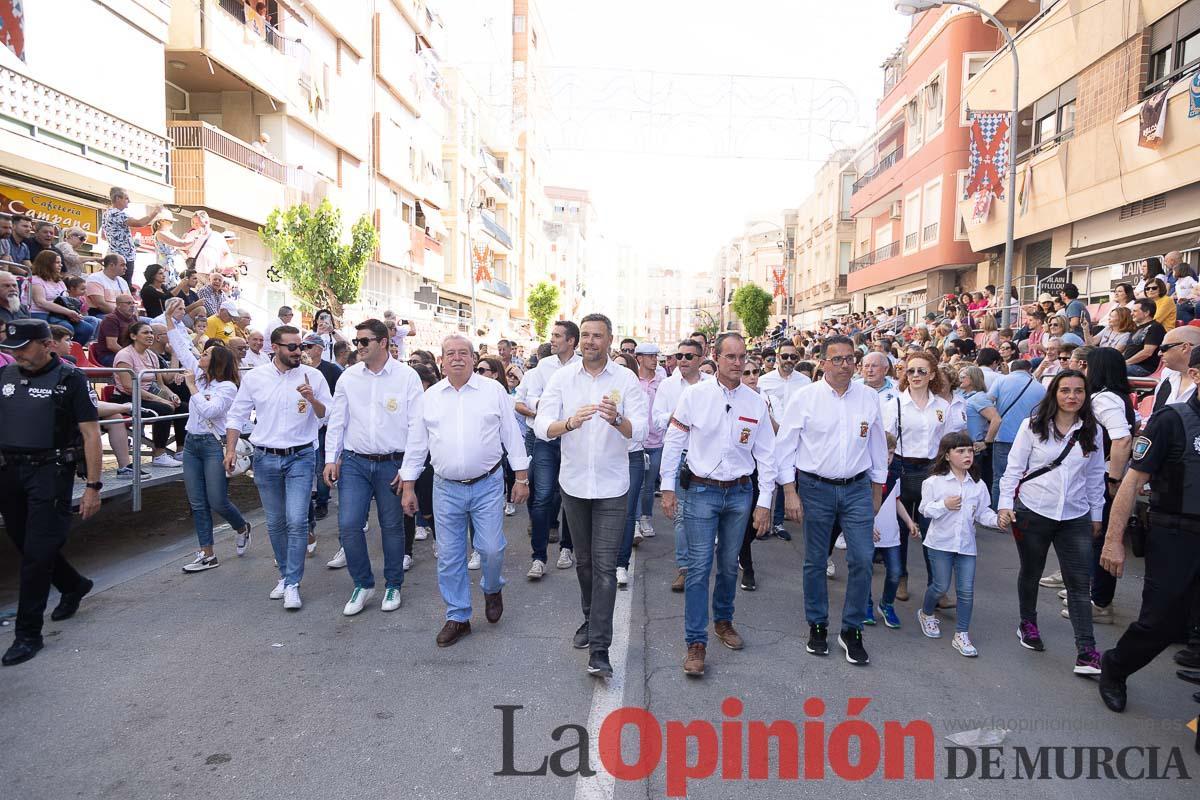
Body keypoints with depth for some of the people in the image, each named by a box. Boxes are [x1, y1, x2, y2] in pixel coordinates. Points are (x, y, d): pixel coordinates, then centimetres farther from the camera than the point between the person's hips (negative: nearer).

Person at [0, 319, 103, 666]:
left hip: (50, 472, -6)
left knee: (38, 553, -3)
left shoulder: (70, 379, -7)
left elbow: (90, 434, -9)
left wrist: (93, 487, -13)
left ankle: (28, 633, 8)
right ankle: (75, 585, 40)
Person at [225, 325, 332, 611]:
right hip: (266, 459, 3)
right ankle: (285, 574, 30)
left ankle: (292, 584, 0)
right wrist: (231, 449, -1)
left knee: (296, 521, -11)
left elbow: (329, 416, -2)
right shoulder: (254, 377, 2)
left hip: (300, 458, -2)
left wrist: (312, 399, -20)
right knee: (275, 523, 12)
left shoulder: (313, 376, -3)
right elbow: (237, 415, 8)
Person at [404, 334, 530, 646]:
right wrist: (408, 488, 9)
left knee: (491, 549, 0)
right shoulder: (430, 396, 6)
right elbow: (417, 444, 10)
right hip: (446, 489, 2)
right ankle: (457, 617, 23)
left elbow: (512, 436, 2)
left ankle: (492, 589, 33)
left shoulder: (494, 390, -1)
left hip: (487, 486, -2)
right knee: (449, 556, 7)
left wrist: (522, 478, -1)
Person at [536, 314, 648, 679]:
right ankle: (591, 618, 39)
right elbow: (541, 427, -11)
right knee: (583, 560, 18)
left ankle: (599, 650, 1)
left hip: (611, 487, -2)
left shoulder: (626, 379, -6)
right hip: (573, 483, 3)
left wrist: (617, 419, -36)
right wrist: (569, 422, -32)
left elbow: (640, 430, -14)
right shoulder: (562, 377, -2)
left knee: (605, 566, -4)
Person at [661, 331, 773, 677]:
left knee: (729, 565, 15)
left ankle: (723, 621, 37)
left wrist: (764, 502, 2)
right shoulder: (695, 395, -6)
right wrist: (668, 488, -3)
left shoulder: (756, 402, 0)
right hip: (701, 490, -2)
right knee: (699, 566, -3)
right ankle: (696, 642, 6)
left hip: (740, 493, 3)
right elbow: (673, 441, -1)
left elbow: (766, 454, 4)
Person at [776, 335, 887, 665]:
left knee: (862, 559, -1)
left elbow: (877, 444, 13)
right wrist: (790, 492, -7)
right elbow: (785, 446, -4)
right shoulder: (805, 398, -6)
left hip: (858, 488, 2)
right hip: (816, 488, -2)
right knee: (815, 562, 9)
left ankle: (851, 630, 17)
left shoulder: (869, 397, 3)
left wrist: (877, 491, 14)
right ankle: (817, 626, 27)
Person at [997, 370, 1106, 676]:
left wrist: (1096, 514, 14)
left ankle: (1086, 653, 1)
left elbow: (1095, 476, 11)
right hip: (1033, 513, -2)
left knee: (1080, 583, -2)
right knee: (1031, 573, 14)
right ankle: (1028, 624, 36)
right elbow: (1014, 468, -3)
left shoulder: (1092, 432, 3)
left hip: (1075, 518, 2)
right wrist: (1005, 504, -9)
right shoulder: (1032, 426, -5)